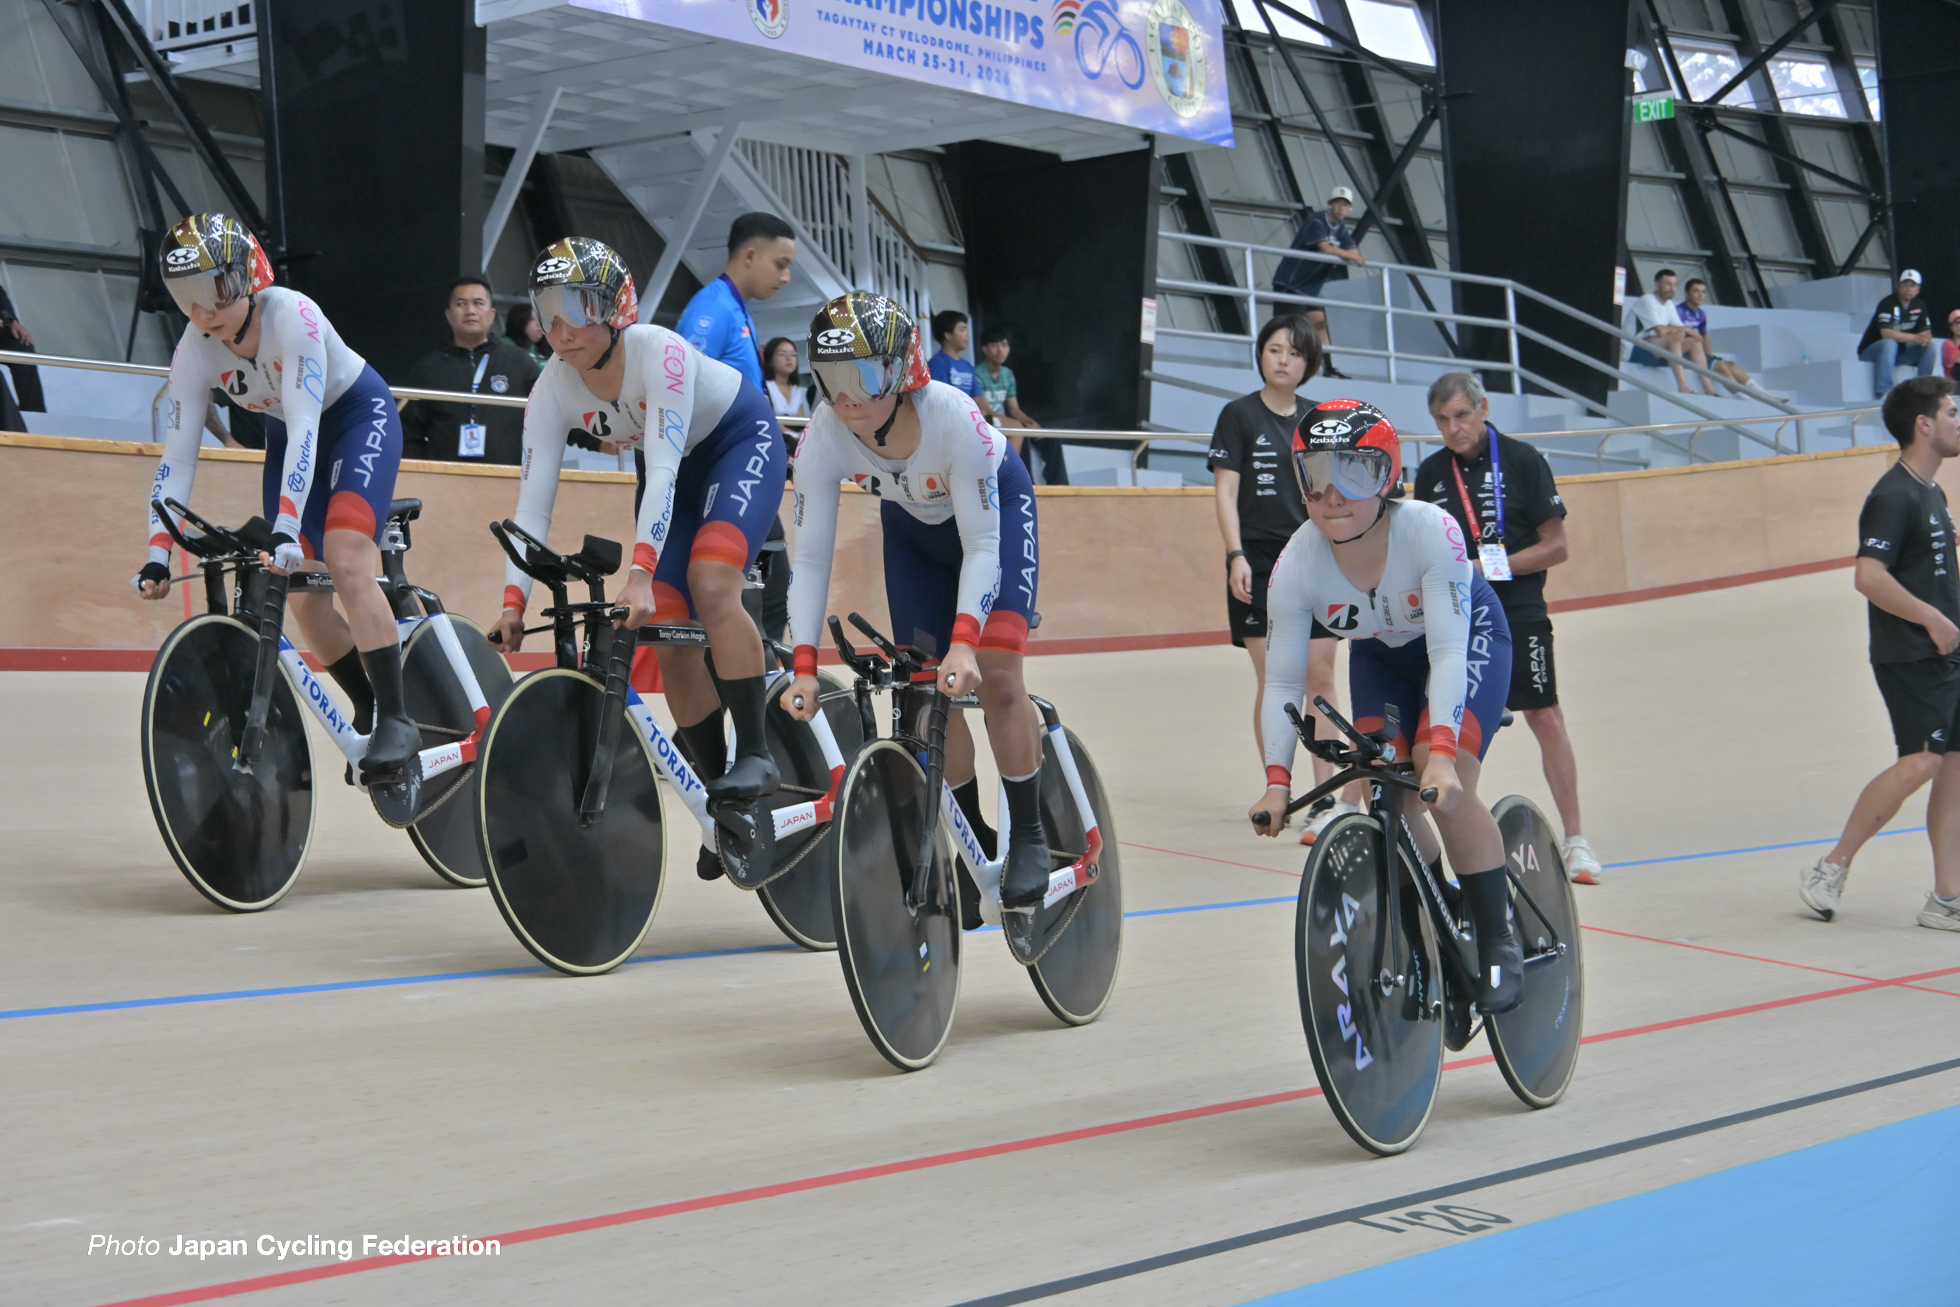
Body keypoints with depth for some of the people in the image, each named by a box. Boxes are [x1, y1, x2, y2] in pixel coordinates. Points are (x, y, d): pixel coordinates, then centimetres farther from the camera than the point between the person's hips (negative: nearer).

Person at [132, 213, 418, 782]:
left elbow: (305, 428, -40)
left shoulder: (292, 317, -34)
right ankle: (370, 713, 16)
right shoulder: (194, 351, -18)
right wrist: (158, 555, -26)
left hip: (359, 415, -6)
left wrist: (286, 531, -48)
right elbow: (177, 456, -17)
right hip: (288, 433, 6)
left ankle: (396, 721, -21)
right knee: (302, 595, -3)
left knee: (345, 563, -26)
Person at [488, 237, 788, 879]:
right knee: (669, 637, -5)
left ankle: (755, 754, -20)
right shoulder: (553, 390, -19)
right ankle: (726, 802, 7)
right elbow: (533, 502, -20)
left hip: (742, 441, -5)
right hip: (668, 466, 6)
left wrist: (640, 574, -50)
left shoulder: (660, 352, -35)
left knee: (710, 582, -31)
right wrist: (514, 603, -30)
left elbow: (664, 470, -41)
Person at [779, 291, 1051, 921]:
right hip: (913, 529, 3)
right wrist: (804, 666, -35)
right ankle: (971, 846, 13)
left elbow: (981, 546, -33)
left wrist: (964, 641, -45)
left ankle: (1028, 836, -1)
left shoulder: (954, 418, -39)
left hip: (996, 511, -3)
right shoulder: (823, 439, -30)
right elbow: (810, 558, -26)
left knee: (994, 675, -18)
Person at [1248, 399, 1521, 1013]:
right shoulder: (1297, 564, -27)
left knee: (1444, 787, -23)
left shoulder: (1429, 531, -36)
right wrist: (1277, 778, -35)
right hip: (1380, 656, 4)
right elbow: (1282, 681, -23)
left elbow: (1447, 651, -39)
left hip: (1469, 639, -4)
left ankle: (1499, 949, -9)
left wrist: (1441, 751, -50)